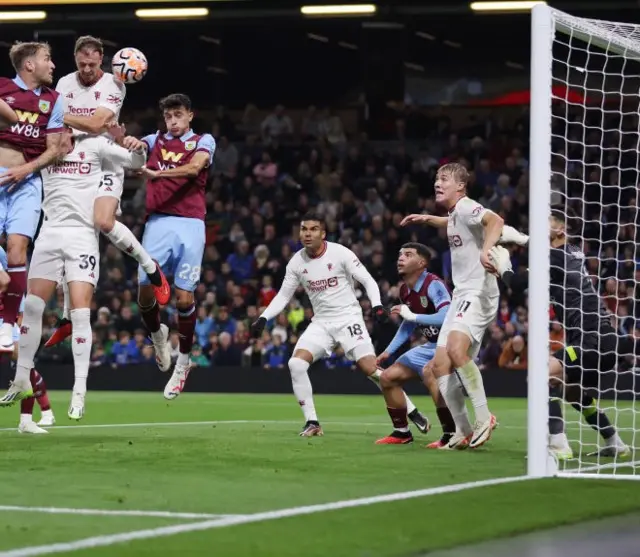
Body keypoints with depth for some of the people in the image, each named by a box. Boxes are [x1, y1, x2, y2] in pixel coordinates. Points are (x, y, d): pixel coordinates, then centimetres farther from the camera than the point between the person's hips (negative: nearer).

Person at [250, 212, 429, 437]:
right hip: (321, 323, 4)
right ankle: (312, 422, -8)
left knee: (371, 369, -15)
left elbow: (367, 280, -7)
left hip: (348, 318, -4)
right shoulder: (296, 262, 1)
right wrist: (263, 318, -2)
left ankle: (412, 412, 0)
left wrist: (377, 305, -24)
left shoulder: (340, 253, -11)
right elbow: (283, 296, 11)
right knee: (296, 364, -16)